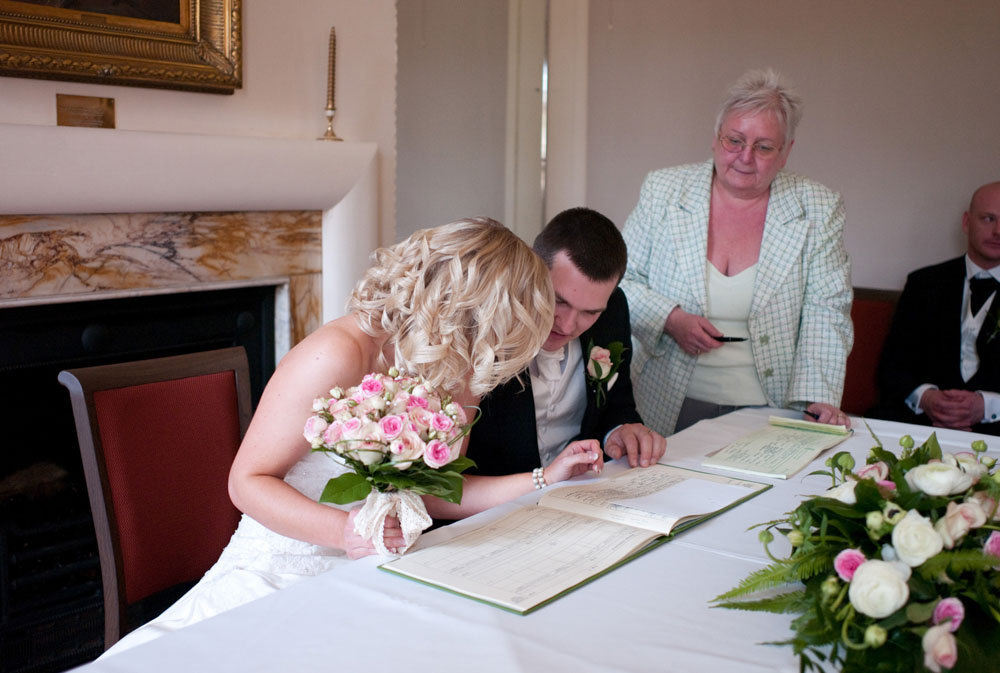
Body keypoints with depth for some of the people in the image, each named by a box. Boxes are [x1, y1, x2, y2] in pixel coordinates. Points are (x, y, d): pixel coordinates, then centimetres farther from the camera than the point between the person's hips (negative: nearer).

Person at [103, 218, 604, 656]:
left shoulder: (454, 377, 2)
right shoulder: (338, 356, -22)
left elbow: (430, 492, 7)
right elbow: (247, 481, -15)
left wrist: (544, 480, 5)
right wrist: (342, 531, -30)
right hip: (281, 570, -5)